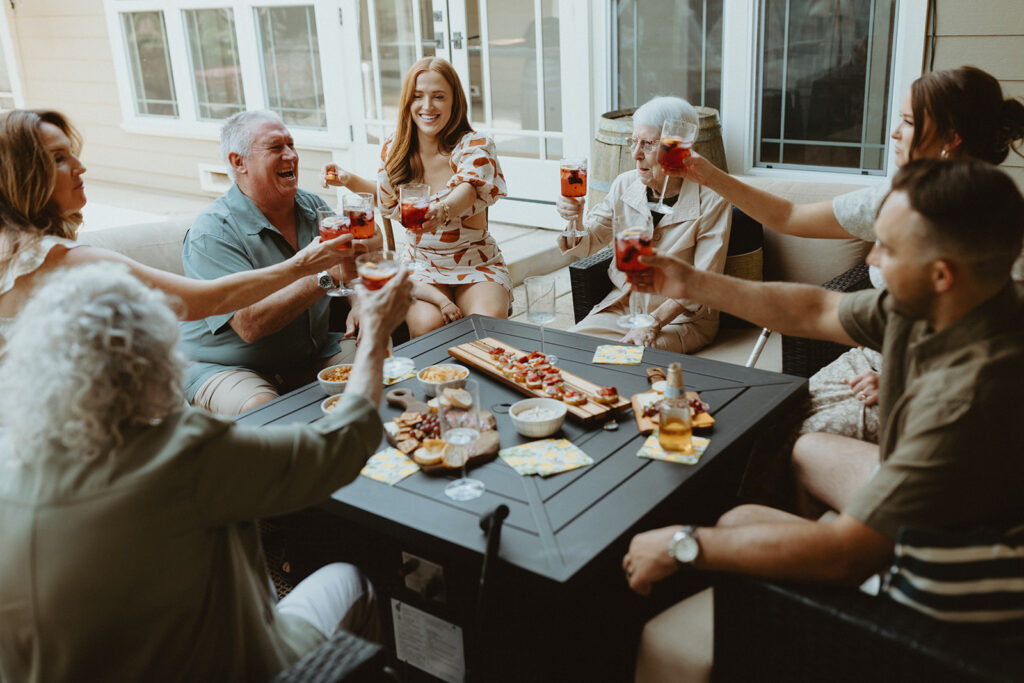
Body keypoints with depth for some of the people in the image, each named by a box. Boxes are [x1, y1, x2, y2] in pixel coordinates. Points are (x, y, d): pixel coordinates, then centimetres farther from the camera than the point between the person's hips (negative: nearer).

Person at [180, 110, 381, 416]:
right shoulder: (211, 233, -16)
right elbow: (249, 325, -27)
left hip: (313, 354, 6)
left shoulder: (314, 207, 5)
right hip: (227, 367, -6)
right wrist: (325, 275, -34)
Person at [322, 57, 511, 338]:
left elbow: (466, 190, -33)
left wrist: (442, 211, -57)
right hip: (421, 264, 2)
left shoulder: (475, 146, -12)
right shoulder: (394, 148, 0)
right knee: (427, 325, -30)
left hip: (476, 264, -2)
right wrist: (349, 180, 1)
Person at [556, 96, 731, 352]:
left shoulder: (711, 201, -12)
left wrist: (654, 322, -24)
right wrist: (575, 218, -16)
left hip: (682, 317, -4)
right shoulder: (625, 184, 2)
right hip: (621, 302, 5)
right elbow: (587, 244, 7)